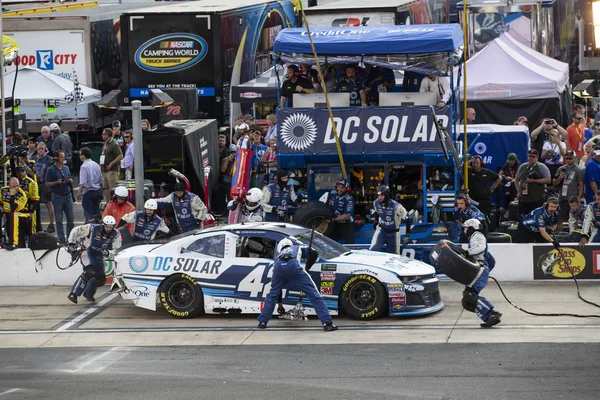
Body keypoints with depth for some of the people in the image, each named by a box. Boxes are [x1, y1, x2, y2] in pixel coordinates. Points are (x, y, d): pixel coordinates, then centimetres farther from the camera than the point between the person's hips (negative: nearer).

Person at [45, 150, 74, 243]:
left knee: (70, 218, 5)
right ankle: (61, 239, 6)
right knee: (59, 220, 2)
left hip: (68, 195, 4)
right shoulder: (51, 170, -5)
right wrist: (57, 182, -21)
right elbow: (47, 184, -6)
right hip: (57, 196, -4)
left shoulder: (66, 168, 11)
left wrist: (70, 181, -3)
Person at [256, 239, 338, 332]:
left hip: (278, 266, 3)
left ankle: (262, 322, 28)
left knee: (272, 295, 28)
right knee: (314, 294, 0)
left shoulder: (279, 255, 44)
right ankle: (327, 323, -8)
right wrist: (308, 267, 32)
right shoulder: (297, 248, 39)